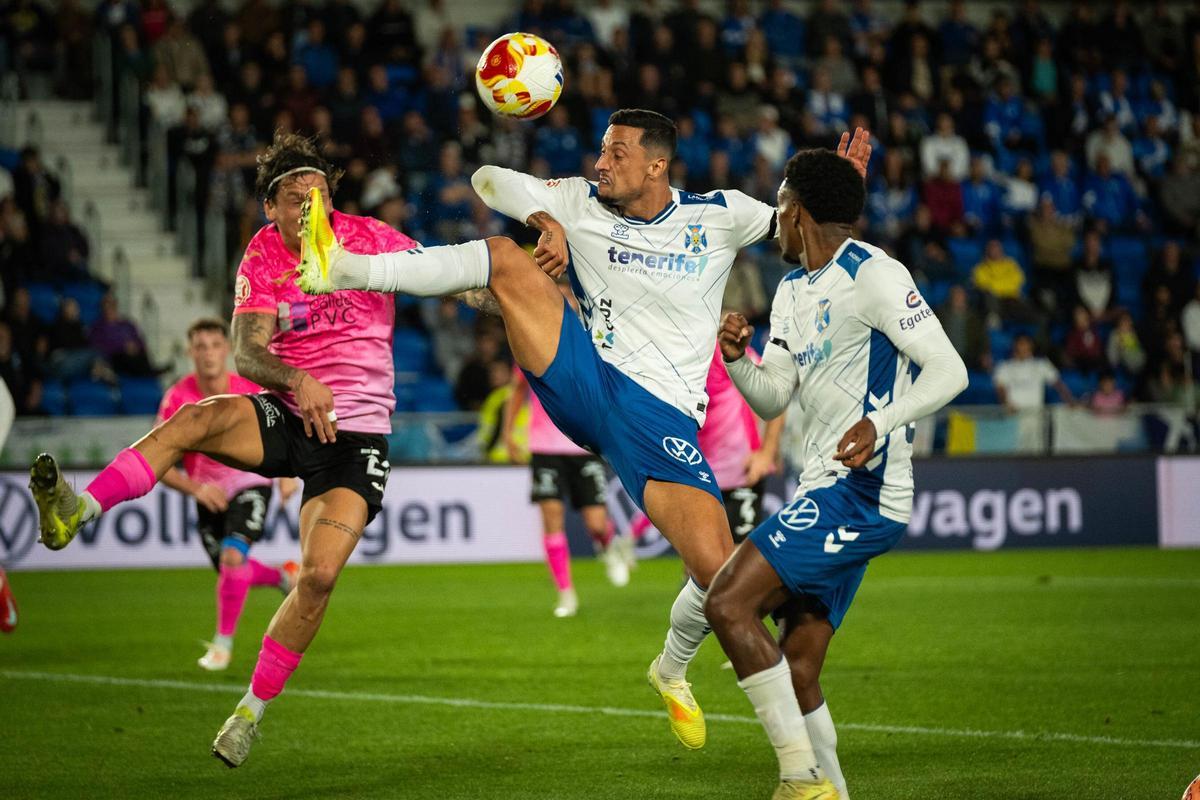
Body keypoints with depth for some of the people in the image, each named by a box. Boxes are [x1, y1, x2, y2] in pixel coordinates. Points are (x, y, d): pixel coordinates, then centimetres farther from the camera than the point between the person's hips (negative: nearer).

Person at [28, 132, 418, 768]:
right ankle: (76, 512, -39)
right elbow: (246, 353, -11)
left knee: (320, 573, -19)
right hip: (285, 418, 1)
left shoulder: (369, 239, -5)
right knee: (195, 418, -30)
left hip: (356, 435, -1)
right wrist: (297, 380, -32)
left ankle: (252, 710, -4)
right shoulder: (263, 256, -2)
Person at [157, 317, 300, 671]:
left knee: (233, 556, -24)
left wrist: (287, 474, -10)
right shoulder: (178, 398, -18)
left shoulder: (252, 392, -17)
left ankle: (223, 641, -7)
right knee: (232, 571, 13)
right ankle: (283, 575, 46)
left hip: (251, 485, -3)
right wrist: (195, 489, -30)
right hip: (210, 495, 3)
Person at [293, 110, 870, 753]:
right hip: (582, 381, 1)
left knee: (721, 573, -16)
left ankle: (672, 669, 17)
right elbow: (489, 179, 13)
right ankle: (345, 268, -28)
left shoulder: (716, 214, 7)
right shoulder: (583, 205, 9)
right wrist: (546, 221, -6)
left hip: (662, 420, -1)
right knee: (504, 257, -17)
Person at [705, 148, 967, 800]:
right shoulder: (792, 290, 18)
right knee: (796, 673, 8)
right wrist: (737, 359, -3)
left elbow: (949, 371, -15)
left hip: (861, 490, -10)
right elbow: (772, 398, 18)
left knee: (729, 602, -19)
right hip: (826, 495, 10)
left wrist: (880, 423, -31)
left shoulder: (873, 275, -11)